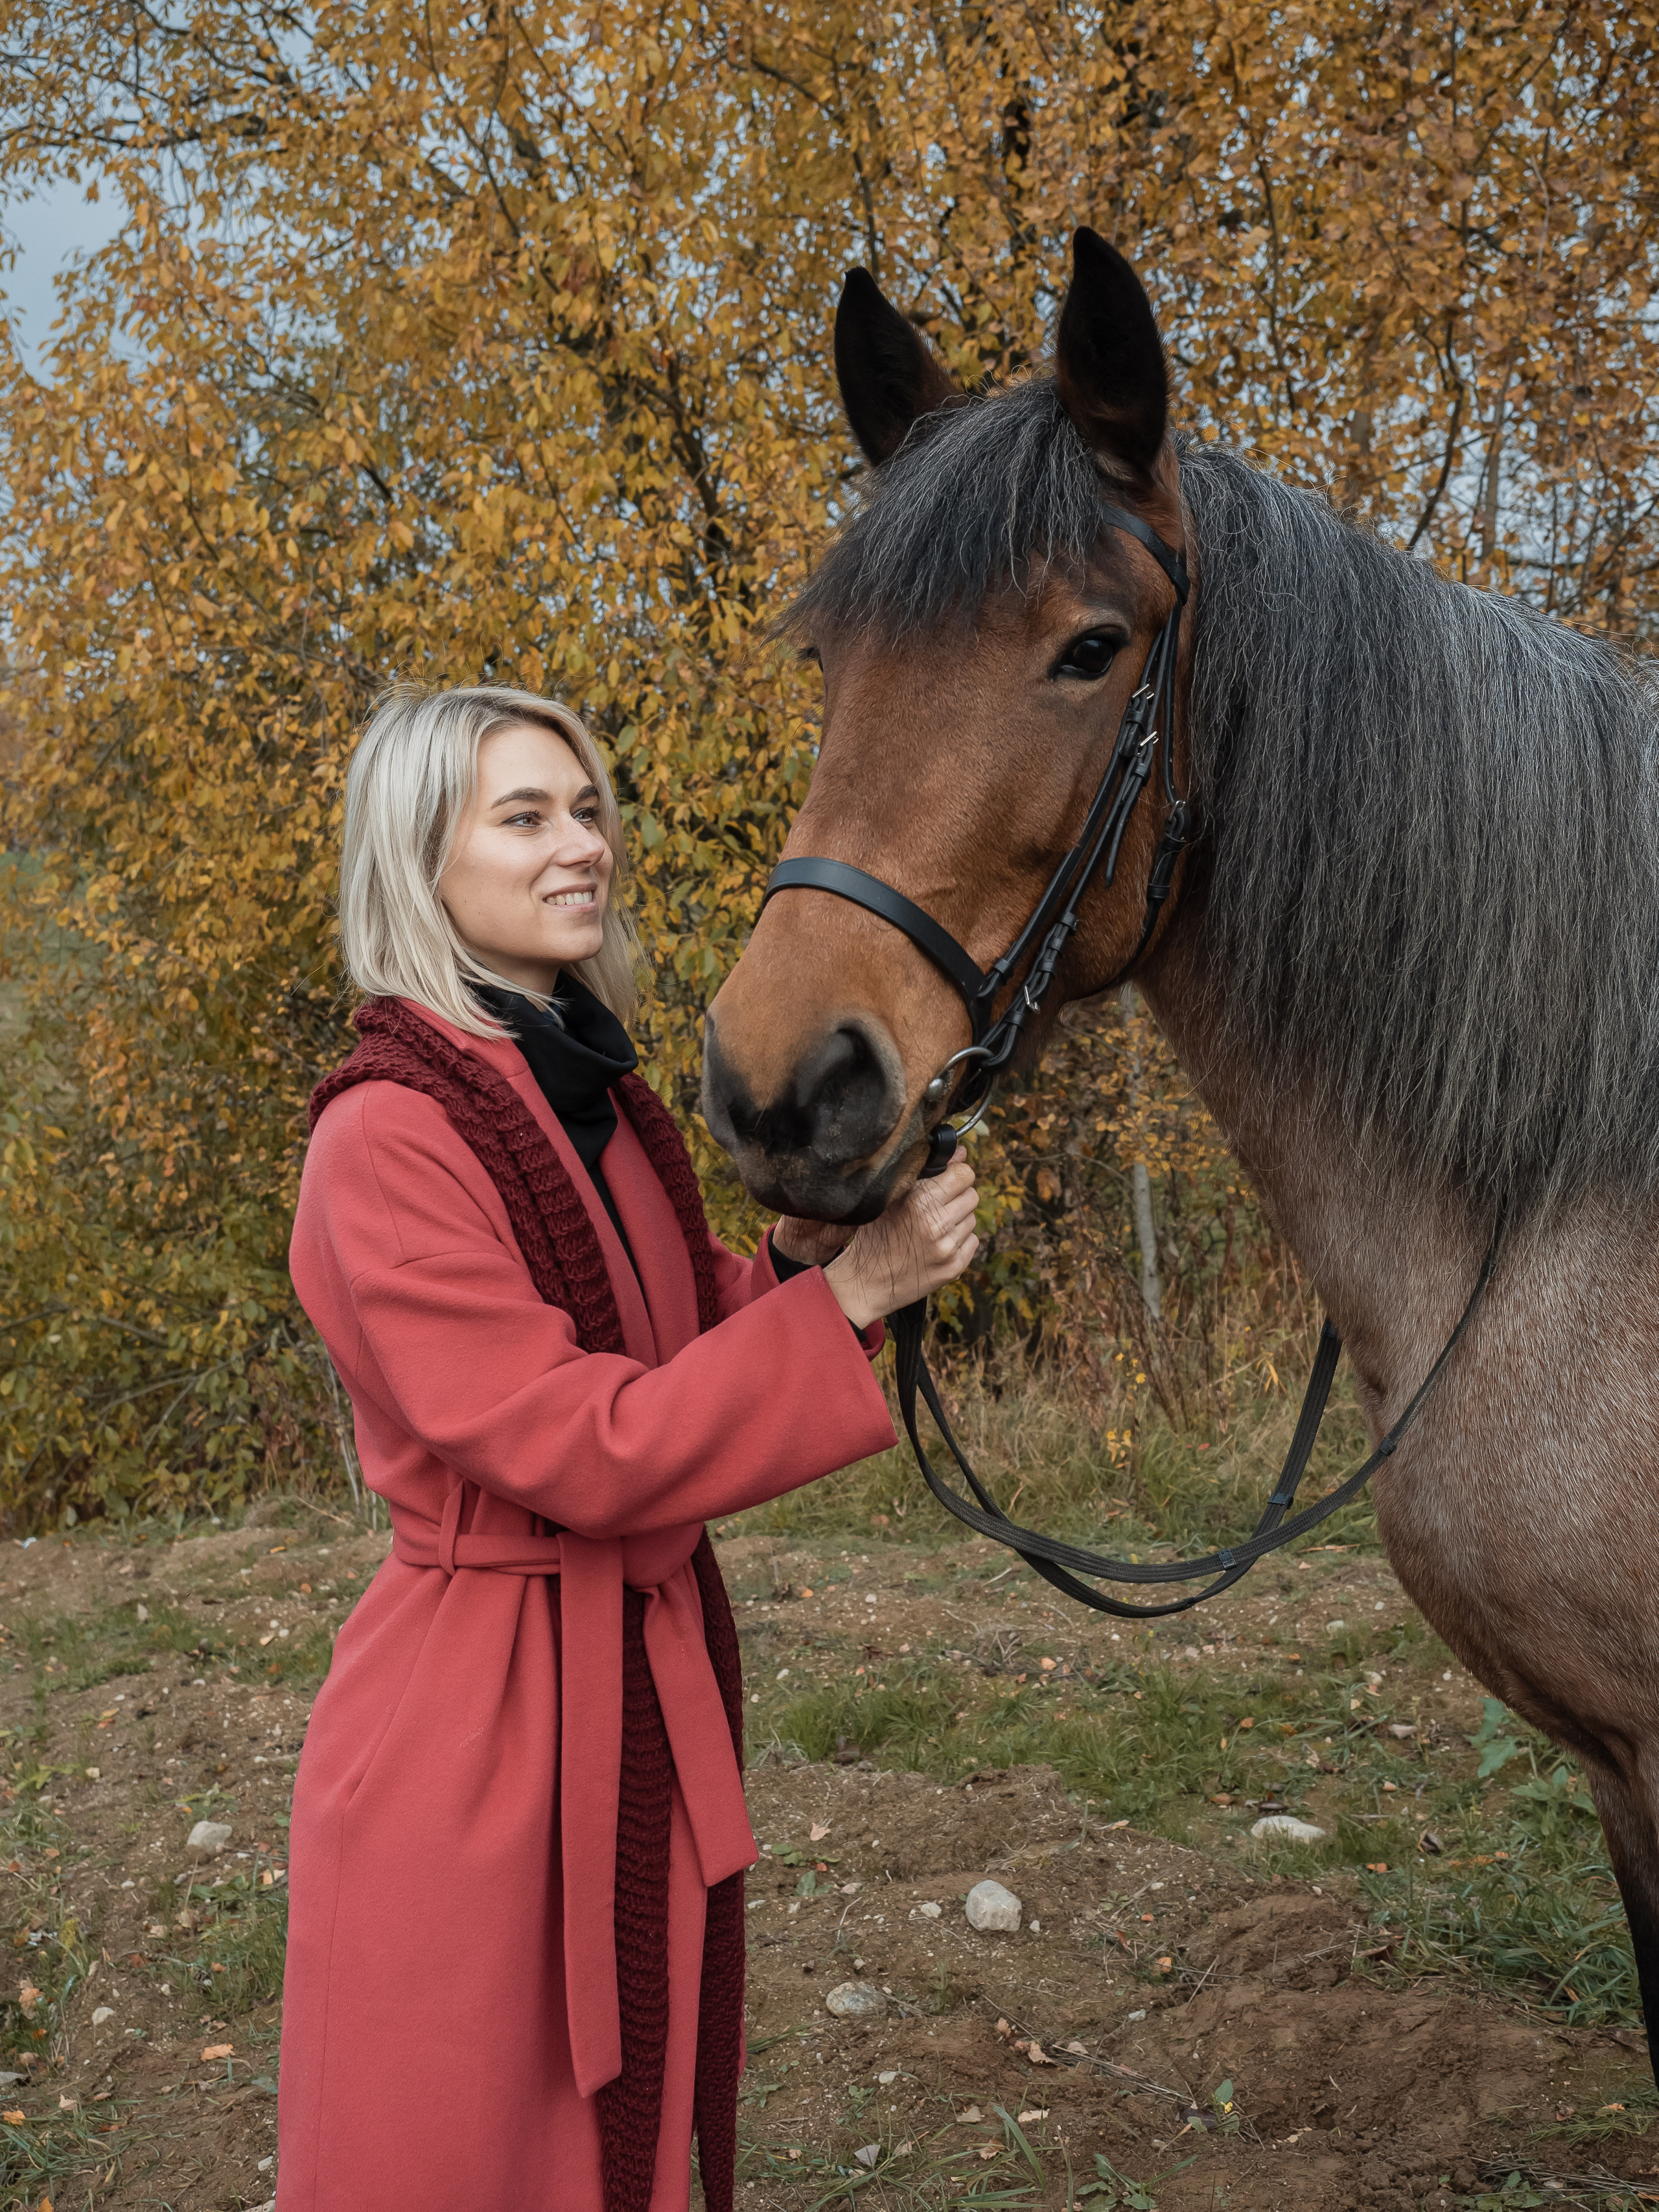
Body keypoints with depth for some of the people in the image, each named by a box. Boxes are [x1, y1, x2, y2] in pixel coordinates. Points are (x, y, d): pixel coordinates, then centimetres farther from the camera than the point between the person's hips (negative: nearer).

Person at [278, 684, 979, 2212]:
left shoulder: (605, 1106, 7)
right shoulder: (389, 1140, -20)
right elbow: (587, 1450, -23)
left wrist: (801, 1257, -5)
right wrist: (850, 1293, -24)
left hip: (654, 1691, 8)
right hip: (477, 1727, -8)